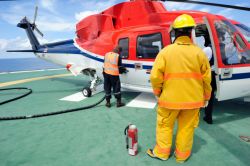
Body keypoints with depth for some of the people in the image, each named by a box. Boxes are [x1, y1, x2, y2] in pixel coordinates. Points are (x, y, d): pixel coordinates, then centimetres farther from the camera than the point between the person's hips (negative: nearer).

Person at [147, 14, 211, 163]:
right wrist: (206, 97, 15)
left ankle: (161, 152, 31)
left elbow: (155, 76, -10)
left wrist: (157, 92, 7)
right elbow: (206, 78, 1)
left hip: (170, 98, -1)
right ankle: (182, 155, 33)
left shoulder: (165, 51, -9)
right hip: (192, 99, 2)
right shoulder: (199, 52, -4)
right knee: (187, 128, 17)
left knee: (165, 125, 17)